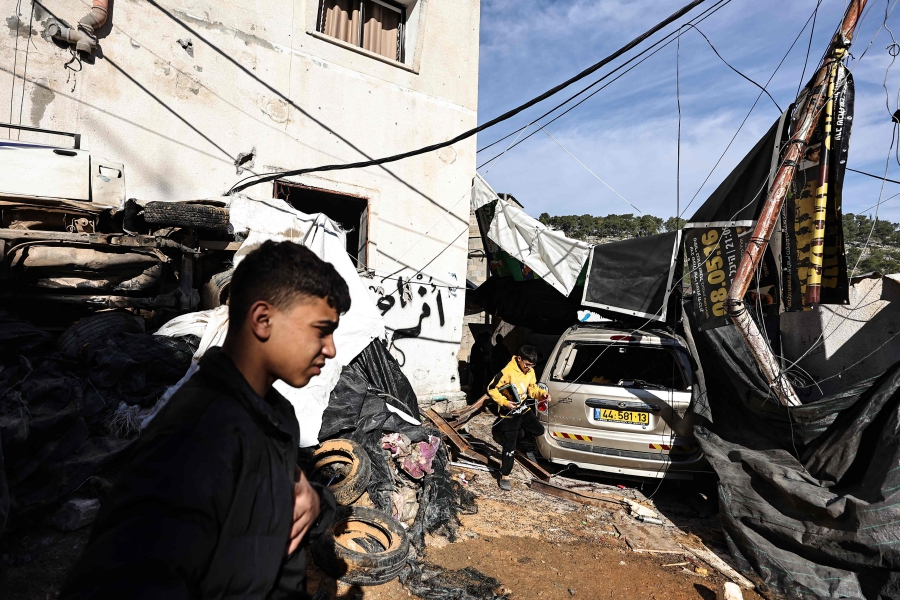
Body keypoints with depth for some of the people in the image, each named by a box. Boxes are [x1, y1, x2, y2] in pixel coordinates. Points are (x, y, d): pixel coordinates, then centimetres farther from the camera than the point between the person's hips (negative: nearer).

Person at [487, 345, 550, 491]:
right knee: (509, 446, -3)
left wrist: (542, 394, -9)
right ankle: (504, 477, 14)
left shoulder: (530, 372, -3)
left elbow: (532, 389, 10)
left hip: (523, 408, 7)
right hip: (509, 413, -7)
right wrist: (504, 402, -26)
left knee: (539, 430, 9)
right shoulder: (507, 372, -25)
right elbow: (491, 389, -19)